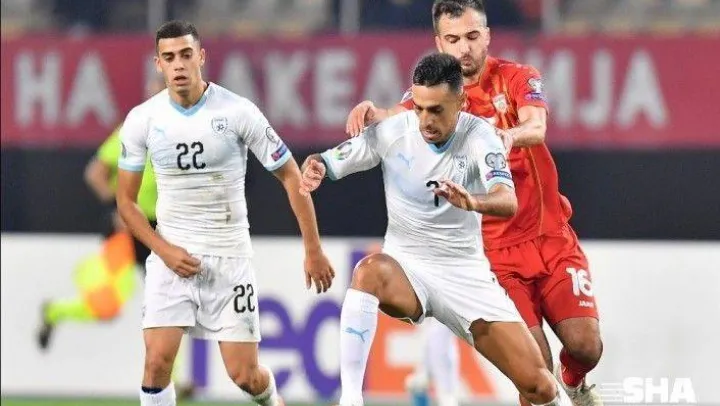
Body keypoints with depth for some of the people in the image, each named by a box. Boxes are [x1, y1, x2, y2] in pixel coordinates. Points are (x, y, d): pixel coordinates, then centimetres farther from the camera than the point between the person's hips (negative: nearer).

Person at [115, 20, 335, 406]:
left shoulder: (238, 112, -11)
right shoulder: (141, 120, -5)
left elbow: (291, 176, -2)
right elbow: (126, 200, 5)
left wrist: (313, 250, -2)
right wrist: (164, 250, -9)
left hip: (229, 255, -1)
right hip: (172, 253, 1)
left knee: (244, 375, 1)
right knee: (157, 360, -17)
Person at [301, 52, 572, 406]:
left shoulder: (478, 136, -13)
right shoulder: (393, 132, -10)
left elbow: (508, 202, -28)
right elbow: (327, 163, -6)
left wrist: (471, 201, -52)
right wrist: (314, 168, -32)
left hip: (466, 271, 0)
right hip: (407, 267, 0)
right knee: (370, 270, -38)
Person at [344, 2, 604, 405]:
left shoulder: (518, 78, -1)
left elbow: (536, 127, -22)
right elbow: (401, 116, -21)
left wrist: (510, 136, -46)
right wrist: (373, 111, -45)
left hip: (552, 238, 1)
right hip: (494, 250, -1)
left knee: (585, 345, -6)